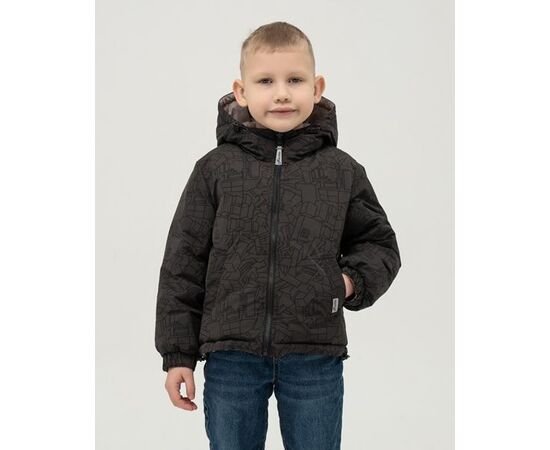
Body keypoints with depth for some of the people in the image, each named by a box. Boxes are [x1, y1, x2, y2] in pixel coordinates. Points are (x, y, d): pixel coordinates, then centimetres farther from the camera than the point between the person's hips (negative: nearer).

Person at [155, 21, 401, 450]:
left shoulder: (343, 171, 2)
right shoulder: (215, 170, 0)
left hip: (315, 358, 0)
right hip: (231, 356, 0)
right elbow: (183, 264, 2)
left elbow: (379, 243, 15)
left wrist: (355, 281, -6)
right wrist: (178, 354, 0)